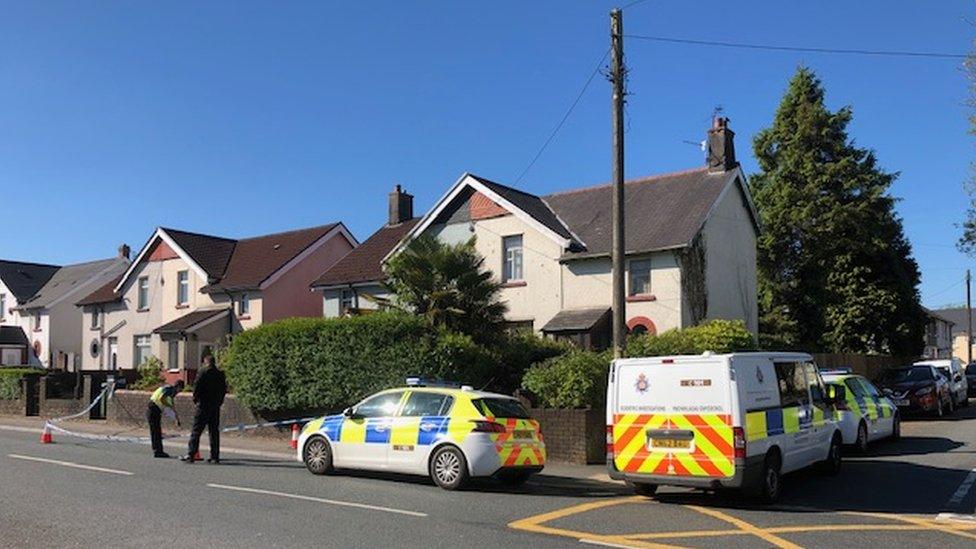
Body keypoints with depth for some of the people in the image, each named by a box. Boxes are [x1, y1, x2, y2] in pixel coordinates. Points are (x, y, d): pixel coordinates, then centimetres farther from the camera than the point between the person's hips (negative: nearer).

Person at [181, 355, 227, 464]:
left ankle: (190, 455, -3)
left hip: (204, 405, -5)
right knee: (214, 431, 8)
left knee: (196, 430, -1)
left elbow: (197, 386, -12)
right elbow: (224, 389, 12)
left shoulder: (204, 371, -7)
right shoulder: (220, 374, 10)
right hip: (216, 406, 5)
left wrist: (195, 398, 2)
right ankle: (215, 456, 8)